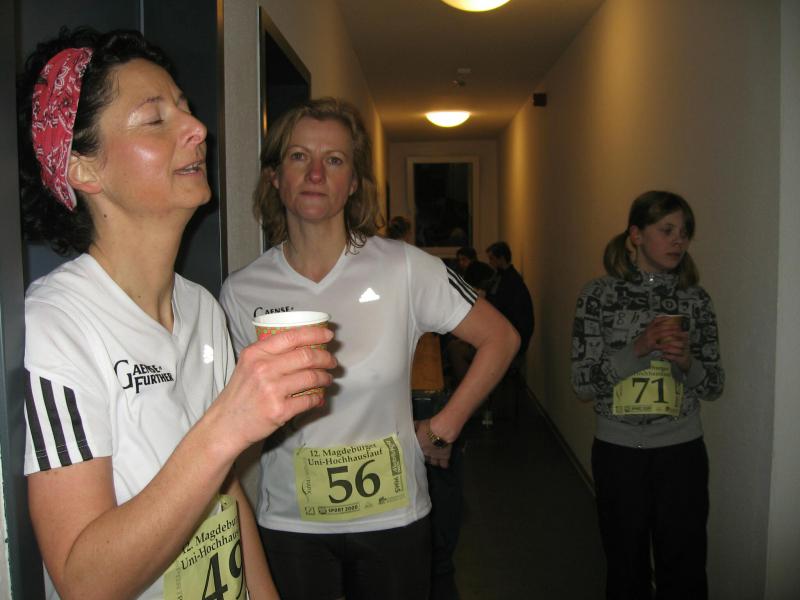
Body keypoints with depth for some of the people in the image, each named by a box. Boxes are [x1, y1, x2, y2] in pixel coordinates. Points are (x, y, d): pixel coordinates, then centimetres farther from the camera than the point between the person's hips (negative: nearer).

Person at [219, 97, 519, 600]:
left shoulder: (402, 267, -12)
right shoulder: (241, 292, -6)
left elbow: (500, 338, -3)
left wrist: (442, 430, -4)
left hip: (394, 517, 0)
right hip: (290, 524, 1)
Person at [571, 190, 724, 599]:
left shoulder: (695, 299, 1)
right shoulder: (599, 295, -6)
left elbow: (714, 386, 4)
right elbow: (582, 383, -10)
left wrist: (687, 361, -17)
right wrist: (638, 349, -22)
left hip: (682, 454, 2)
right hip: (618, 454, -1)